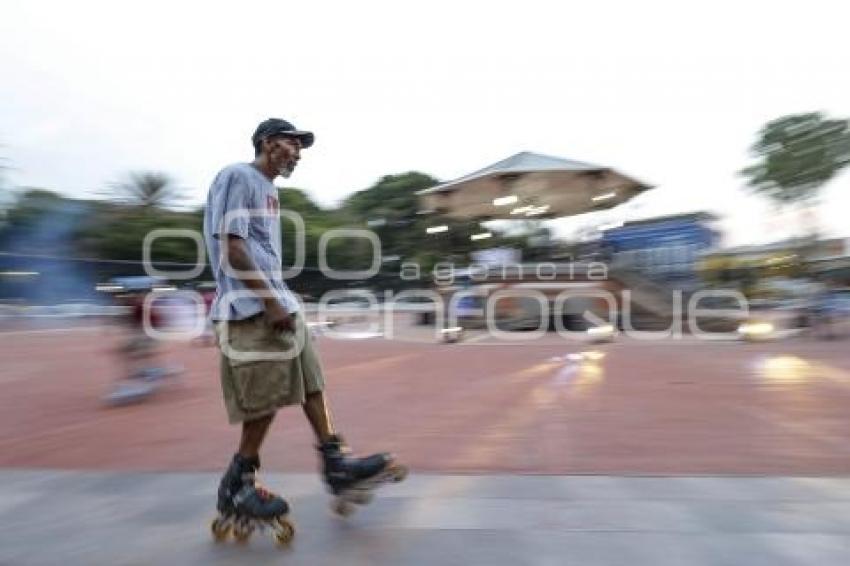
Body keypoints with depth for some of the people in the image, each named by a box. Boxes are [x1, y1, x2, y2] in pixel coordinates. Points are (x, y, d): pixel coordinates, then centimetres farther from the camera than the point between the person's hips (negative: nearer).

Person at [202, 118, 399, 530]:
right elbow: (231, 245, -17)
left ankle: (336, 465, 17)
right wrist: (270, 302, -20)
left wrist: (280, 300, 19)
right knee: (267, 399, -5)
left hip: (277, 301, 10)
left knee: (311, 381, 9)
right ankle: (236, 487, 13)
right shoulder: (238, 176, -8)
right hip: (252, 307, -10)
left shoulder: (267, 187, 21)